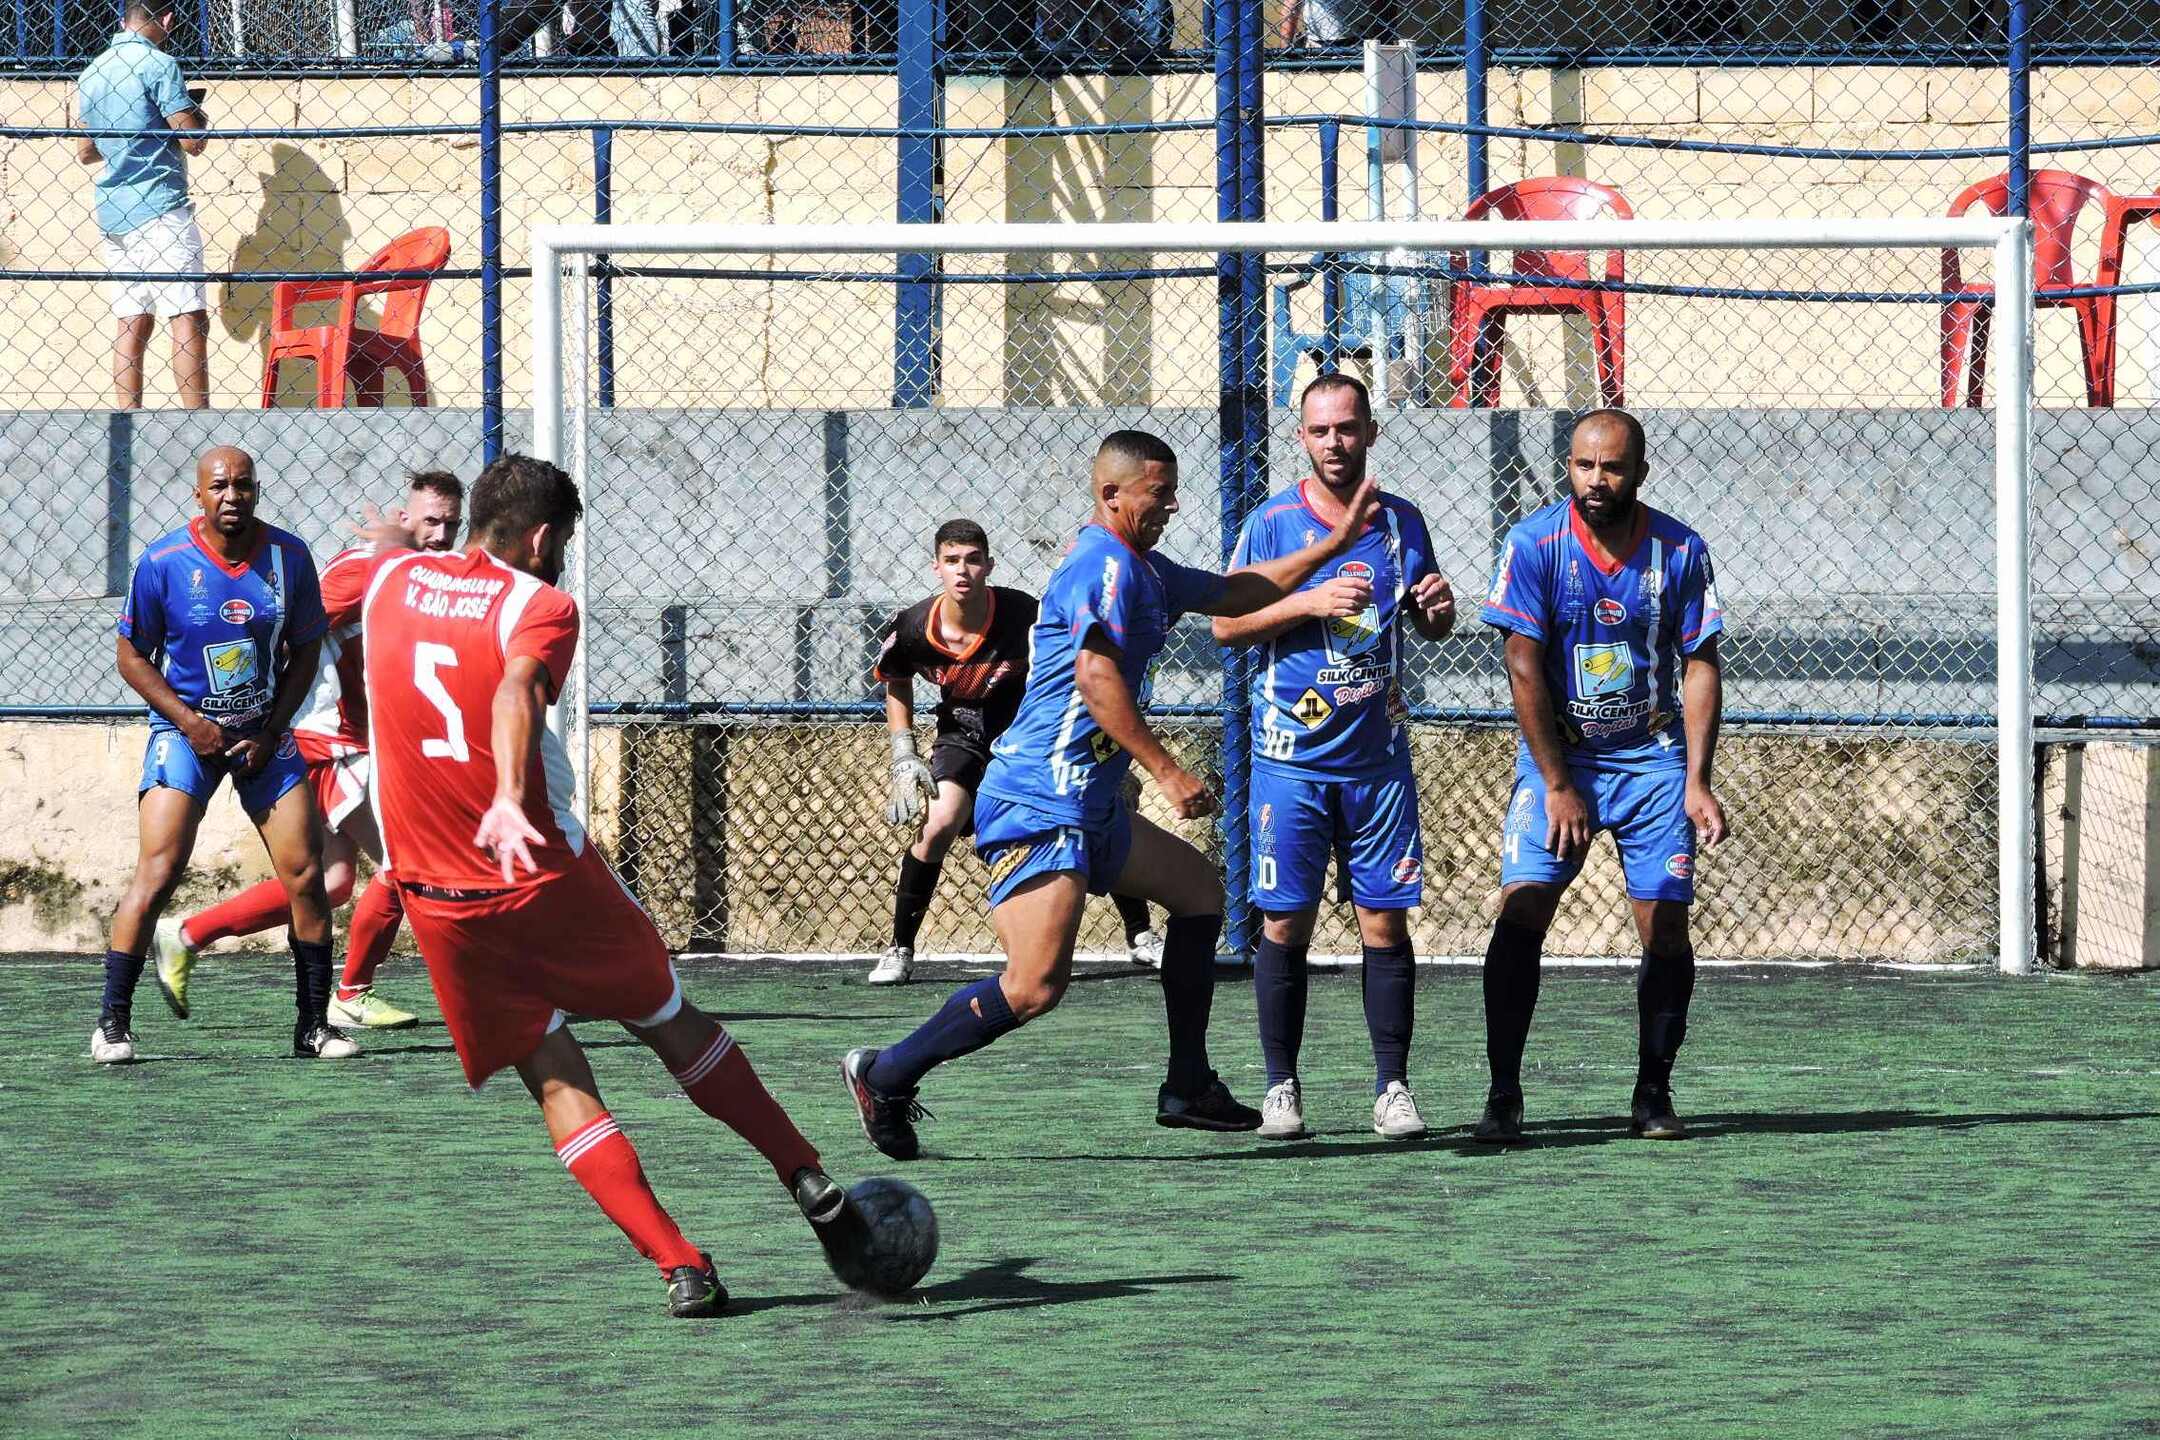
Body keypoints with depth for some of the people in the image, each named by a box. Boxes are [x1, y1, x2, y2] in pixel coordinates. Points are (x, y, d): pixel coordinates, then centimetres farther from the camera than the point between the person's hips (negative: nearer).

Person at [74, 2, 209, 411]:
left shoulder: (91, 73, 13)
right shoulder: (159, 65, -9)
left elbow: (85, 152, 20)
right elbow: (194, 141, -12)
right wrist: (196, 116, 9)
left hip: (111, 212, 7)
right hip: (159, 209, -7)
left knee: (134, 323, 8)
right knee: (189, 318, -9)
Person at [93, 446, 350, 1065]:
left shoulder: (288, 557, -4)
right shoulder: (163, 563, -11)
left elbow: (304, 649, 6)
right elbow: (132, 655, -2)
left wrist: (272, 731, -4)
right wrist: (190, 722, -12)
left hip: (265, 734, 3)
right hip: (185, 731, -3)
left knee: (305, 874, -4)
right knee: (157, 873, -16)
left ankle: (313, 1024, 9)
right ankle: (112, 1023, -7)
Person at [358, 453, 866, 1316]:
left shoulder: (394, 580, 6)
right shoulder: (539, 606, -9)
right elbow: (517, 692, -31)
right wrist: (509, 802, -47)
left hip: (440, 904, 3)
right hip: (551, 874, -3)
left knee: (558, 1084, 7)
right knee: (674, 1026, 19)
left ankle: (680, 1267, -4)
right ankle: (810, 1184, 26)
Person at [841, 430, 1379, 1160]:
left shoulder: (1144, 571, 19)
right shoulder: (1106, 565, -12)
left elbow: (1235, 594, 33)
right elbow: (1097, 676, -23)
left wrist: (1333, 545, 30)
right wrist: (1167, 772, -23)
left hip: (1089, 810, 11)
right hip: (1038, 806, -11)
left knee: (1200, 891, 20)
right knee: (1036, 985, -20)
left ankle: (1188, 1088, 23)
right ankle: (883, 1076, -7)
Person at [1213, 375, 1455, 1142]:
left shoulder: (1401, 522, 8)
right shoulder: (1273, 521, -1)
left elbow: (1431, 628, 17)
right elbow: (1226, 624, -3)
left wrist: (1438, 606, -6)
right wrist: (1309, 603, -17)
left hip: (1379, 757, 2)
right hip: (1292, 755, -2)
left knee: (1386, 920, -1)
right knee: (1286, 923, -2)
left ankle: (1393, 1087, 4)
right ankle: (1281, 1087, 7)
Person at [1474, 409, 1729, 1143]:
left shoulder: (1679, 551, -5)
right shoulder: (1535, 544, -11)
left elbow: (1701, 667, 1)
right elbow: (1524, 670, -10)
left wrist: (1697, 782, -8)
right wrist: (1558, 787, -13)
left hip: (1653, 757, 1)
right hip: (1557, 756, -1)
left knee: (1666, 926, -4)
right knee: (1521, 912, -14)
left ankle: (1653, 1095, 9)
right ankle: (1503, 1095, -10)